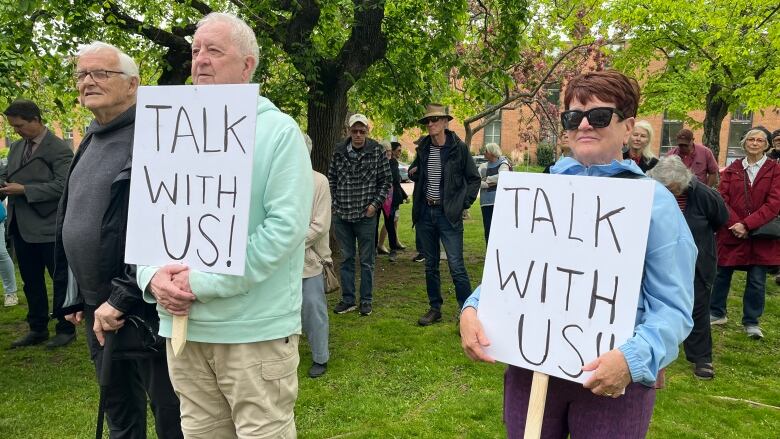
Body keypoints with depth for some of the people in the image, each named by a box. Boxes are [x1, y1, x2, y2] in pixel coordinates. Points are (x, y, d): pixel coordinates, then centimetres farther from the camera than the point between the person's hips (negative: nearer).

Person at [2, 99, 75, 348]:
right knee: (31, 281, 15)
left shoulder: (59, 149, -10)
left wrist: (24, 190, -20)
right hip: (21, 227, 8)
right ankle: (37, 329, 27)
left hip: (49, 227, -7)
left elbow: (62, 186, -19)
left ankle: (66, 330, 16)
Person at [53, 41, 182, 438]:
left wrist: (122, 298, -22)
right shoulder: (90, 142, 14)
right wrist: (71, 295, 18)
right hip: (97, 310, 8)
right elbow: (68, 222, 20)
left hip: (145, 309, -8)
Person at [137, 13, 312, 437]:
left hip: (255, 329, -5)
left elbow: (287, 225, -17)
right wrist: (152, 276, -8)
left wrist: (204, 283, -18)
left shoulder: (278, 130, -7)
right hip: (182, 325, 6)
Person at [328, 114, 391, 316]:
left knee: (366, 260, 7)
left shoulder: (377, 151, -4)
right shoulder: (338, 151, 3)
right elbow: (331, 179, 11)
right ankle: (348, 299, 22)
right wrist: (333, 203, 3)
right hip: (341, 215, 3)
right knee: (346, 259, 12)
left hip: (366, 215, -2)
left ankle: (366, 300, 19)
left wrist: (376, 203, -8)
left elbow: (385, 180, 0)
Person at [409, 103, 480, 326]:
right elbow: (415, 171, 25)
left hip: (448, 213, -5)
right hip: (425, 212, 5)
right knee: (430, 265, 13)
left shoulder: (458, 147, -5)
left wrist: (463, 204, -5)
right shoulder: (423, 148, 8)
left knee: (456, 266, -8)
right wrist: (412, 173, 2)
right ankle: (435, 308, 24)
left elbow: (474, 179, 1)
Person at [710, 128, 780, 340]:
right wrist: (734, 224, -13)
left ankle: (751, 322, 18)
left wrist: (747, 225, -16)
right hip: (731, 232, 2)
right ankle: (717, 313, 26)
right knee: (722, 274, 9)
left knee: (757, 280, 3)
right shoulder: (733, 169, 6)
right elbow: (722, 198, 0)